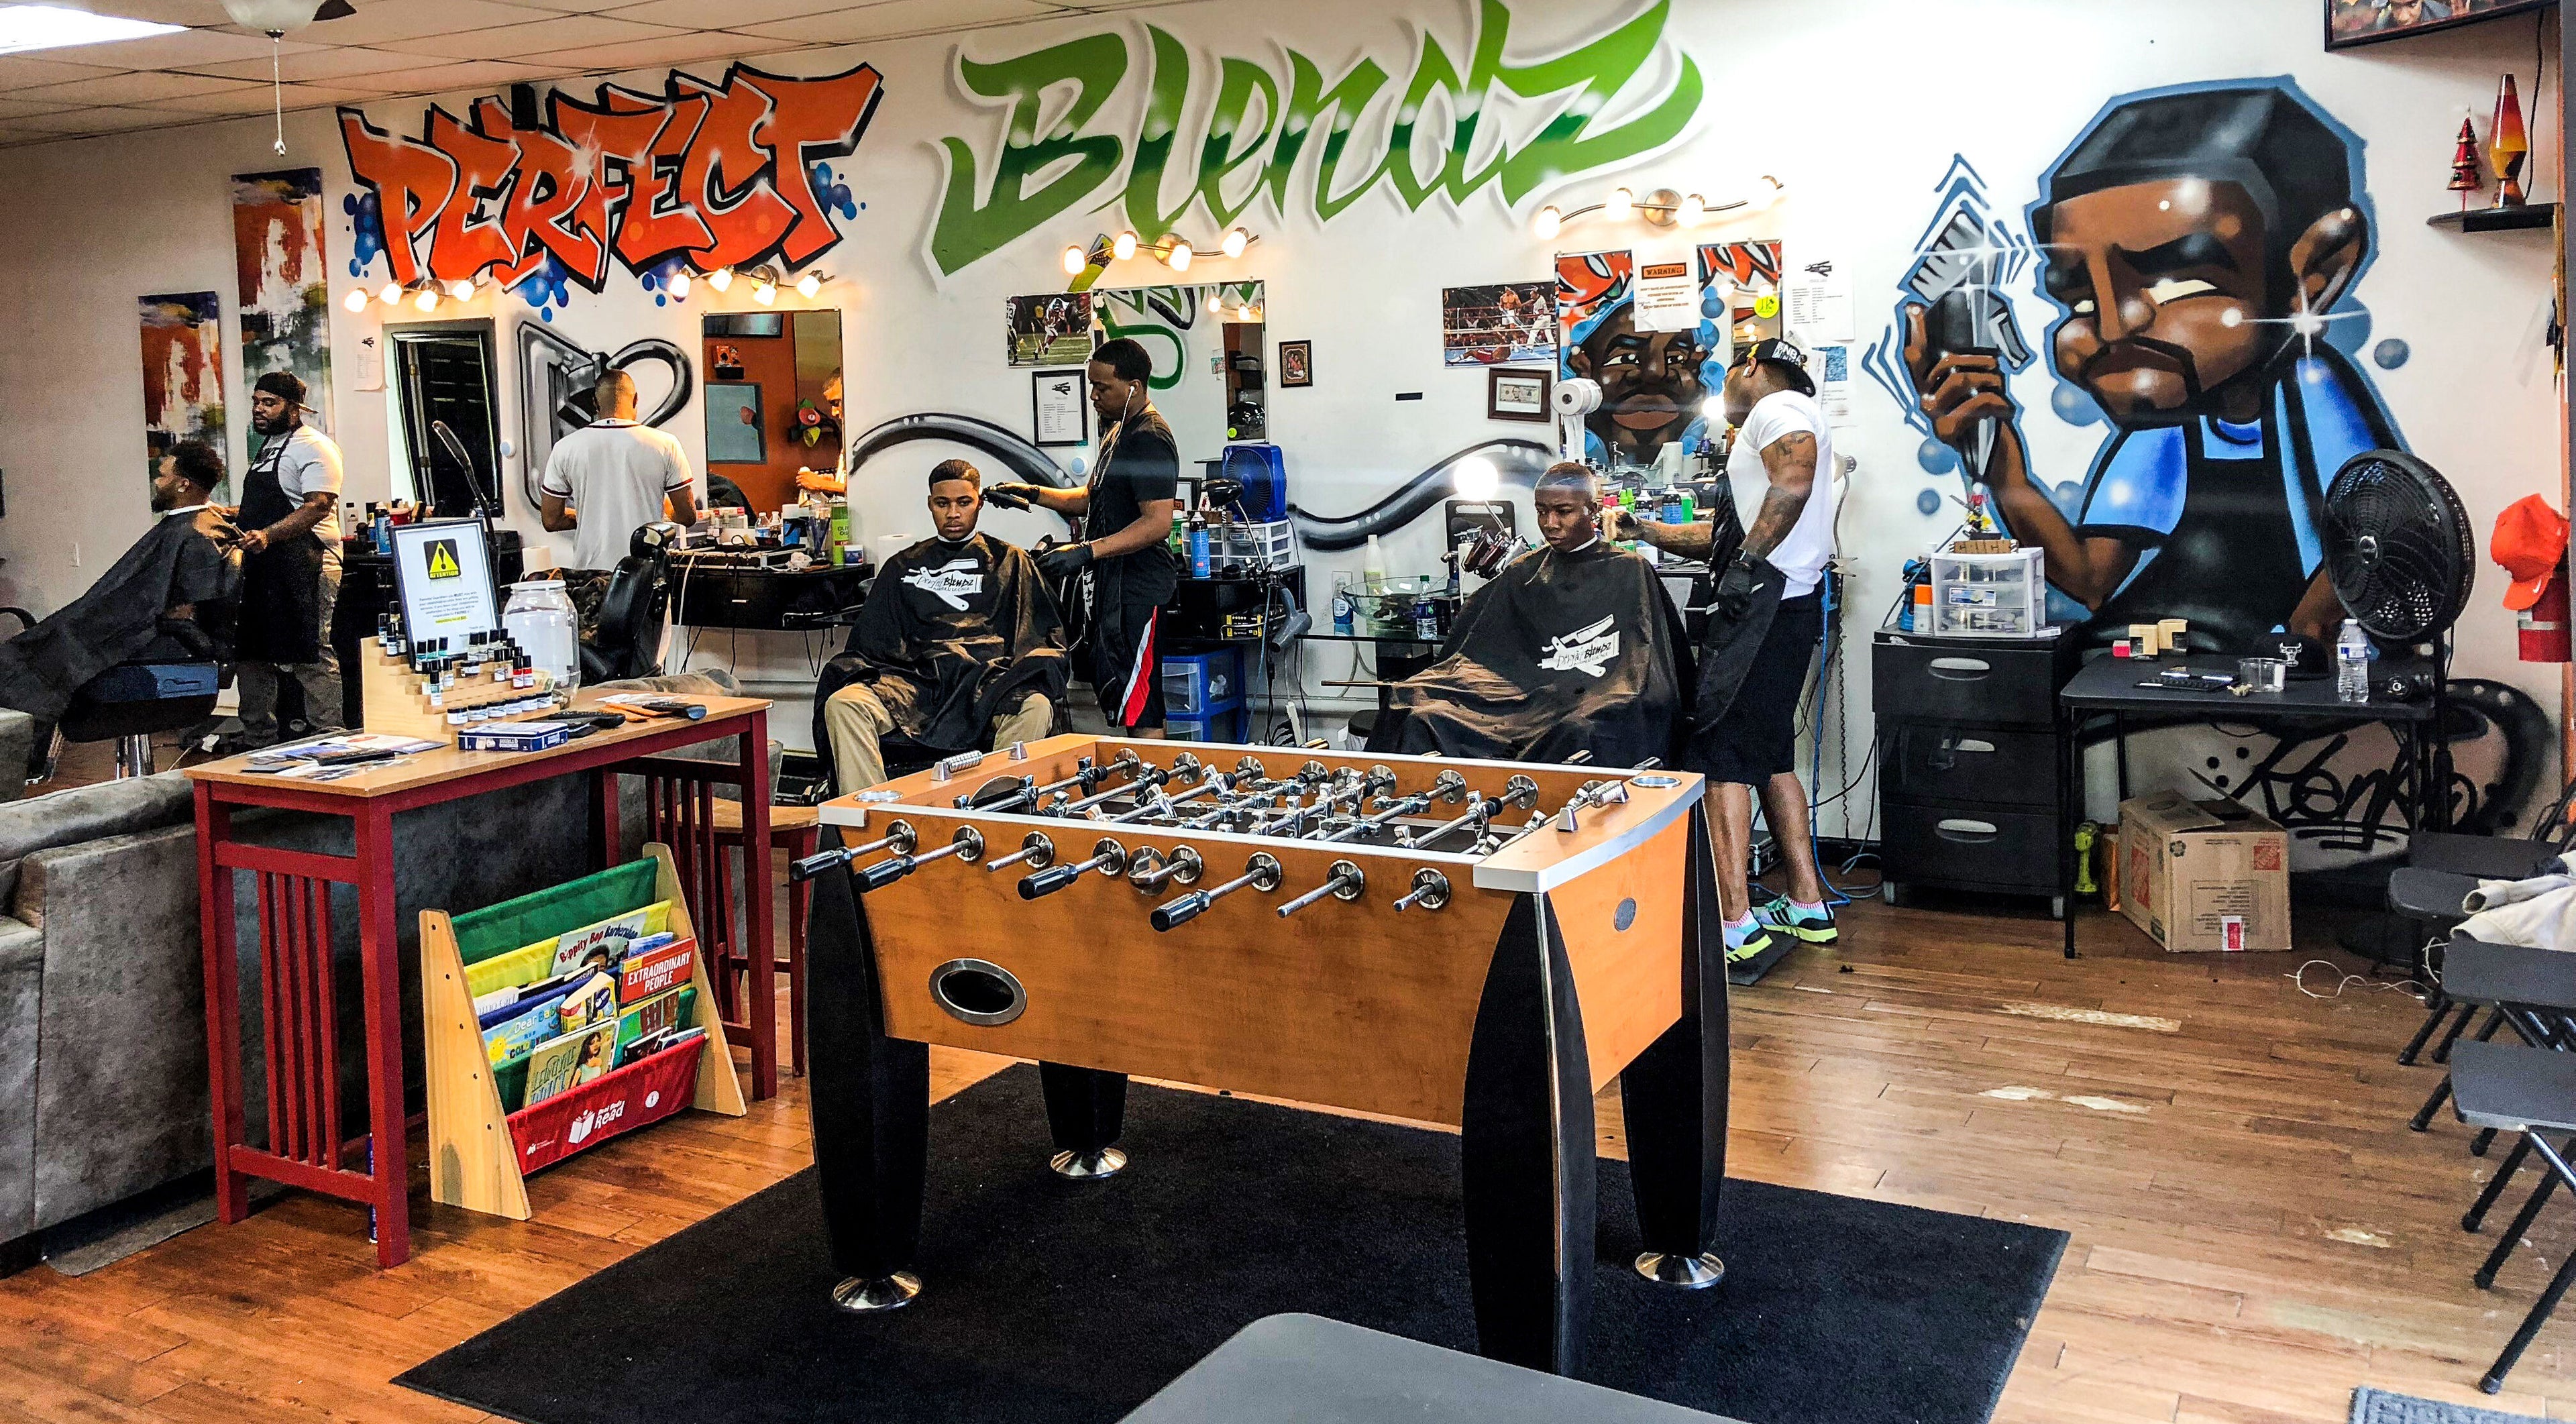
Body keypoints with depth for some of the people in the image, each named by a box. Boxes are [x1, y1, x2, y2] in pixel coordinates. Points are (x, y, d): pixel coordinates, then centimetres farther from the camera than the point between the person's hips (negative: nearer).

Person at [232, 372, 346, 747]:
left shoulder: (313, 447, -9)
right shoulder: (268, 448, 21)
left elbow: (318, 507, -20)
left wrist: (268, 535, -29)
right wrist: (233, 519, 19)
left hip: (304, 568, -10)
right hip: (263, 566, 10)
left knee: (311, 658, -10)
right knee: (252, 653, 13)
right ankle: (257, 737, 22)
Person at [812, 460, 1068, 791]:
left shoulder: (1011, 562, 23)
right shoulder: (903, 567, 27)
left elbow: (1044, 633, 15)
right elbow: (870, 640, 23)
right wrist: (851, 673, -1)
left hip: (989, 677, -2)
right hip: (918, 679, 2)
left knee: (1036, 707, -38)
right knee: (841, 703, -28)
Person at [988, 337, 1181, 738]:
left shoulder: (1150, 439, -15)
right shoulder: (1117, 431, 19)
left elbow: (1158, 523, -23)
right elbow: (1094, 499, 29)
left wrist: (1086, 552, -29)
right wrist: (1034, 494, 17)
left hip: (1137, 587, -11)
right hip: (1109, 583, 11)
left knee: (1138, 711, -11)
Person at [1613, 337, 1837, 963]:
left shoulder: (1779, 407, -3)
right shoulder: (1761, 435, 29)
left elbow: (1794, 483, -23)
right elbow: (1718, 534, 31)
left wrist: (1748, 560, -25)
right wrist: (1644, 530, 30)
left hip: (1767, 601, -11)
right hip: (1785, 607, 11)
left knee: (1720, 755, -12)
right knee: (1770, 756, 16)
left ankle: (1735, 924, -14)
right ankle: (1808, 906, 20)